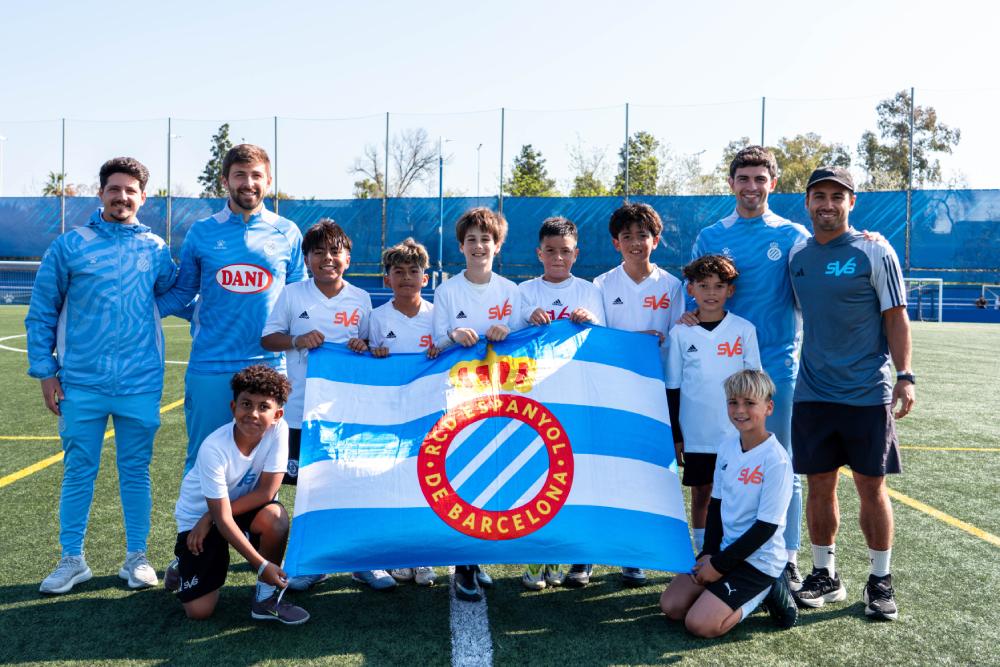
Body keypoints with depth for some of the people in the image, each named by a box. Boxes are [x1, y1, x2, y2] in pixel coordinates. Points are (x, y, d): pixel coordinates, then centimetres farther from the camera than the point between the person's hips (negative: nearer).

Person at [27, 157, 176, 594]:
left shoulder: (155, 249, 5)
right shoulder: (70, 246, 1)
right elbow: (42, 313, 3)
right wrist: (45, 371, -1)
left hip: (141, 383, 1)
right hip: (82, 383, -1)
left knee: (136, 471, 9)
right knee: (78, 471, 8)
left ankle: (137, 557, 21)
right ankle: (72, 559, 22)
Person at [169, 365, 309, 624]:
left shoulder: (278, 429, -22)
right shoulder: (213, 448, -30)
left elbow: (267, 491, -20)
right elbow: (223, 518, -27)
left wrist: (210, 518, -21)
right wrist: (261, 565, -30)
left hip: (245, 505, 3)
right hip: (198, 515, -3)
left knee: (275, 516, -32)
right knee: (199, 611, -12)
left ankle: (266, 597, -8)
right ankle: (185, 566, 22)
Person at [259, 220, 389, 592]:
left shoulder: (360, 299, 5)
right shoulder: (292, 295, 2)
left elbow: (372, 344, 12)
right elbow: (267, 338, 4)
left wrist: (364, 346, -11)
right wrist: (297, 341, -15)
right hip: (303, 410, 0)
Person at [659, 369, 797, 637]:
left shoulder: (776, 460, -20)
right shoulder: (727, 446, 2)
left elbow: (766, 527, -18)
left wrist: (720, 564, -14)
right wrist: (708, 554, -2)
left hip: (758, 560, -7)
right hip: (725, 549, 7)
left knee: (700, 624, -17)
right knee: (670, 606, 1)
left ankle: (768, 592, 3)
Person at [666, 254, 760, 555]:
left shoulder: (744, 330, 0)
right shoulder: (680, 333, 0)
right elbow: (673, 388, 4)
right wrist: (674, 436, 4)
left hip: (736, 434, 0)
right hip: (695, 434, 1)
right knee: (701, 494, 11)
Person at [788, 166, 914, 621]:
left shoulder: (874, 252, -4)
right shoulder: (797, 255, 8)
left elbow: (895, 317, -4)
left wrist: (904, 376, -11)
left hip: (867, 393, -3)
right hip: (813, 394, 4)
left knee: (871, 487, 3)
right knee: (819, 487, 8)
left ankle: (880, 581, 19)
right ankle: (825, 576, 23)